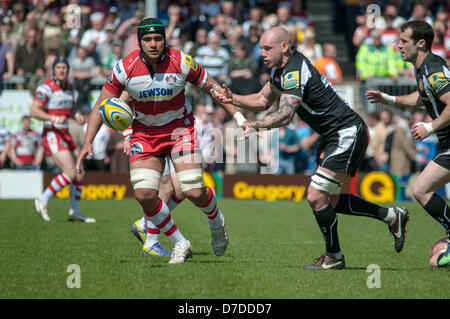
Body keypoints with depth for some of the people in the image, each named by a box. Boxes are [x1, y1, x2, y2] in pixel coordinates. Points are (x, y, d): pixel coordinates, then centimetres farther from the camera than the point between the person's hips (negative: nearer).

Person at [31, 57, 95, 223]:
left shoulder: (69, 88, 12)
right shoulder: (47, 88, -12)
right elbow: (33, 111, -17)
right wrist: (53, 118, -28)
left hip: (65, 134, 8)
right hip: (52, 134, -8)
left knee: (79, 173, 8)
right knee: (70, 173, -18)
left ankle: (75, 212, 19)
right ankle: (42, 201, -5)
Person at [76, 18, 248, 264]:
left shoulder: (181, 62, -17)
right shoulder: (125, 68, -15)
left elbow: (211, 87, -3)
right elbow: (101, 105, -5)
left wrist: (238, 115, -7)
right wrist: (87, 143, -13)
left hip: (179, 128, -1)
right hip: (144, 132, 2)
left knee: (194, 193, -12)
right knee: (144, 194, -14)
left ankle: (216, 221, 25)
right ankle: (180, 244, 8)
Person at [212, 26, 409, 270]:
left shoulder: (294, 71, -23)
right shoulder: (280, 68, 8)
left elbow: (285, 115, -35)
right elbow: (263, 100, 18)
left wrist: (255, 125, -47)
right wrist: (233, 99, 2)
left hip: (347, 135, -11)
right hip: (333, 137, 11)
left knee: (316, 198, -11)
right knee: (330, 200, 15)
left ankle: (334, 256, 8)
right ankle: (391, 216, 27)